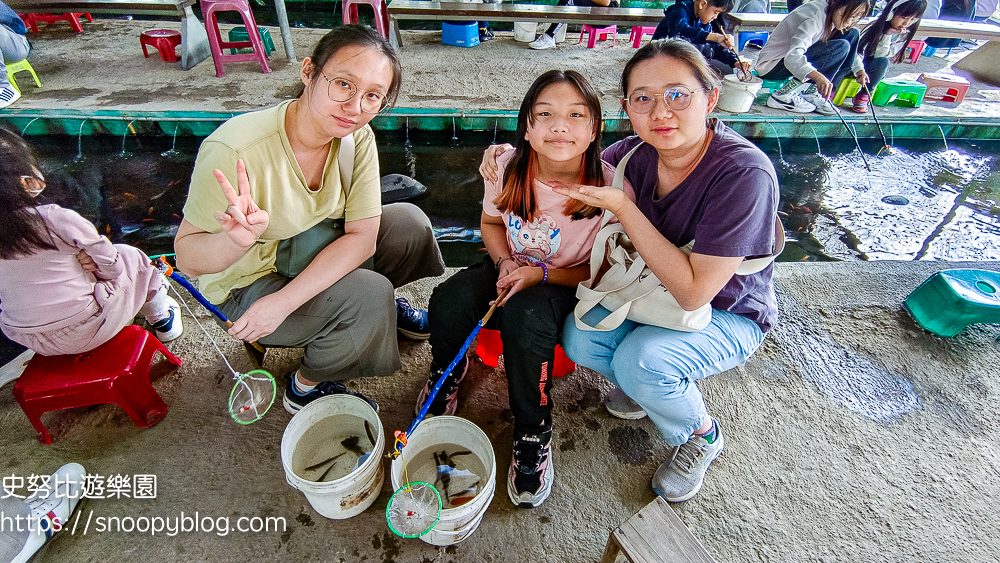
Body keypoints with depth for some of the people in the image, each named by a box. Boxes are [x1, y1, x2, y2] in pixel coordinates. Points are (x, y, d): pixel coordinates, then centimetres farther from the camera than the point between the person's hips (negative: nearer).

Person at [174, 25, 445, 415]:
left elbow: (362, 236, -19)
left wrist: (284, 301, -27)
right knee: (369, 294, -27)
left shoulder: (356, 136, -17)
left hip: (317, 250, 5)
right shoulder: (233, 151, -31)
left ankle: (382, 307, 18)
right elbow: (186, 256, -21)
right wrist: (237, 240, -45)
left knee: (409, 222, -11)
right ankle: (304, 388, 1)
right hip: (248, 281, -5)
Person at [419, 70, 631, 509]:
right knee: (448, 301, -24)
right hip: (512, 266, 4)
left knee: (524, 317, -35)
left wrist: (541, 274, -24)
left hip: (567, 284, -3)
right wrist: (505, 263, -12)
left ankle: (533, 434, -10)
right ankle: (448, 370, 13)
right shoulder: (507, 169, -12)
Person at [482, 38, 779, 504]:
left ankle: (701, 434, 5)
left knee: (642, 361, -31)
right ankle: (647, 385, 16)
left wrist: (623, 207, -33)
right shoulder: (636, 154, -13)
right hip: (656, 290, 5)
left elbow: (694, 292, -32)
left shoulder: (745, 174, -31)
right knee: (579, 339, -18)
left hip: (730, 314, -5)